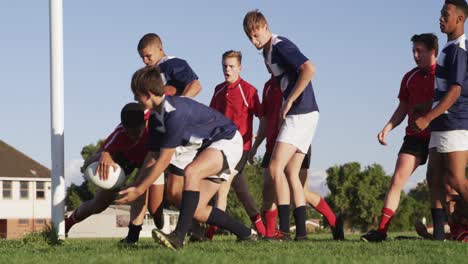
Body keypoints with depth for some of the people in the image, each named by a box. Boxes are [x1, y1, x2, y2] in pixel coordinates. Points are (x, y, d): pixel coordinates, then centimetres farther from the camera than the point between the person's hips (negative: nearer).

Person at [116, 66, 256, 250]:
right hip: (207, 147, 10)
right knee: (196, 211, 1)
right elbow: (152, 157, 5)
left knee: (191, 172, -36)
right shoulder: (156, 116, 1)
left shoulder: (175, 112, -29)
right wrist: (136, 187, -5)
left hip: (227, 141, -10)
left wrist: (139, 190, -20)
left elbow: (164, 160, -26)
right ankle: (246, 234, 18)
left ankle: (179, 237, -41)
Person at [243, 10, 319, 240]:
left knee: (276, 167, -13)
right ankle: (301, 231, 6)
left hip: (301, 114, -10)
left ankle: (284, 229, -16)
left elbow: (308, 69, -24)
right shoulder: (268, 53, 17)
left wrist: (290, 101, -19)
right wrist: (287, 104, 10)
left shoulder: (281, 46, -12)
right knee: (291, 173, 7)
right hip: (300, 116, 10)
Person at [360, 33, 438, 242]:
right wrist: (387, 128, 5)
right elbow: (402, 110, 19)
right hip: (415, 137, 4)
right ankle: (381, 229, -10)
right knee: (397, 180, -6)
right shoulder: (410, 78, 14)